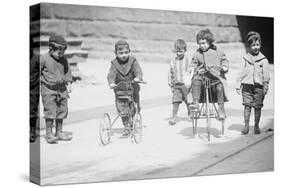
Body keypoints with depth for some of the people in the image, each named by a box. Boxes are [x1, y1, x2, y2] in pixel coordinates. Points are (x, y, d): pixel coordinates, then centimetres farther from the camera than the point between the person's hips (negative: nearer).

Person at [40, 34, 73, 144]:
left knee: (62, 111, 10)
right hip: (48, 89, -6)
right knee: (50, 112, -7)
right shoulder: (44, 59, -11)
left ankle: (59, 132, 23)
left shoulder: (63, 60, 5)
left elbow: (67, 72, 16)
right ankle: (49, 134, 4)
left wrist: (68, 84, 8)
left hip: (61, 89, 6)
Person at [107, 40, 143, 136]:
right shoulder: (114, 64, -7)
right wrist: (111, 83, -39)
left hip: (132, 87, 0)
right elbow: (111, 75, -18)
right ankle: (126, 126, 6)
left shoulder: (133, 61, -7)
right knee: (121, 106, -8)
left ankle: (131, 121, 33)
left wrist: (138, 77, -44)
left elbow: (138, 70, -21)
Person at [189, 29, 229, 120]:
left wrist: (224, 67, -1)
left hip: (216, 75, -1)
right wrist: (193, 68, -2)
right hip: (203, 74, 1)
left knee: (220, 86, -32)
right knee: (196, 80, -33)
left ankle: (221, 109, -24)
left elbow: (224, 60, 20)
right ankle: (195, 102, -34)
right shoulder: (197, 53, 13)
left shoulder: (217, 51, 12)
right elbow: (194, 63, 20)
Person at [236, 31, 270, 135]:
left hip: (258, 86, 0)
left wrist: (265, 87, 0)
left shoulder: (263, 60, 3)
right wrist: (238, 85, 4)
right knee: (247, 106, -1)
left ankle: (256, 126, 15)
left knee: (258, 107, 4)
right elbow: (241, 73, 9)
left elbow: (266, 75, 4)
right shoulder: (245, 58, 6)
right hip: (247, 85, 1)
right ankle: (246, 125, 6)